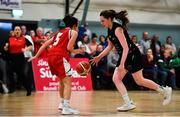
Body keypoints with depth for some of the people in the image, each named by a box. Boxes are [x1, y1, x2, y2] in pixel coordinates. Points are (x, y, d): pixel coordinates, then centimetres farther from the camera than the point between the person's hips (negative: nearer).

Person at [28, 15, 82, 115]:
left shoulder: (59, 32, 27)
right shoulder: (73, 32, 6)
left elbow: (45, 44, 22)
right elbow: (69, 47, -7)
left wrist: (36, 56, 24)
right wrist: (75, 51, 13)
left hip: (50, 56, 8)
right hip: (60, 57, -8)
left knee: (62, 80, 26)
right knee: (67, 82, -7)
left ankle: (62, 103, 36)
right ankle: (66, 108, -18)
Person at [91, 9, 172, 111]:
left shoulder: (117, 29, -22)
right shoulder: (110, 30, 6)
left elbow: (126, 48, -27)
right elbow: (110, 47, 18)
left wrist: (122, 64, -31)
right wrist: (99, 57, 10)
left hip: (133, 55, -9)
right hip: (125, 56, 9)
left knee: (139, 81, -1)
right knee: (116, 79, -2)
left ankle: (165, 91, 14)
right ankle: (128, 103, -3)